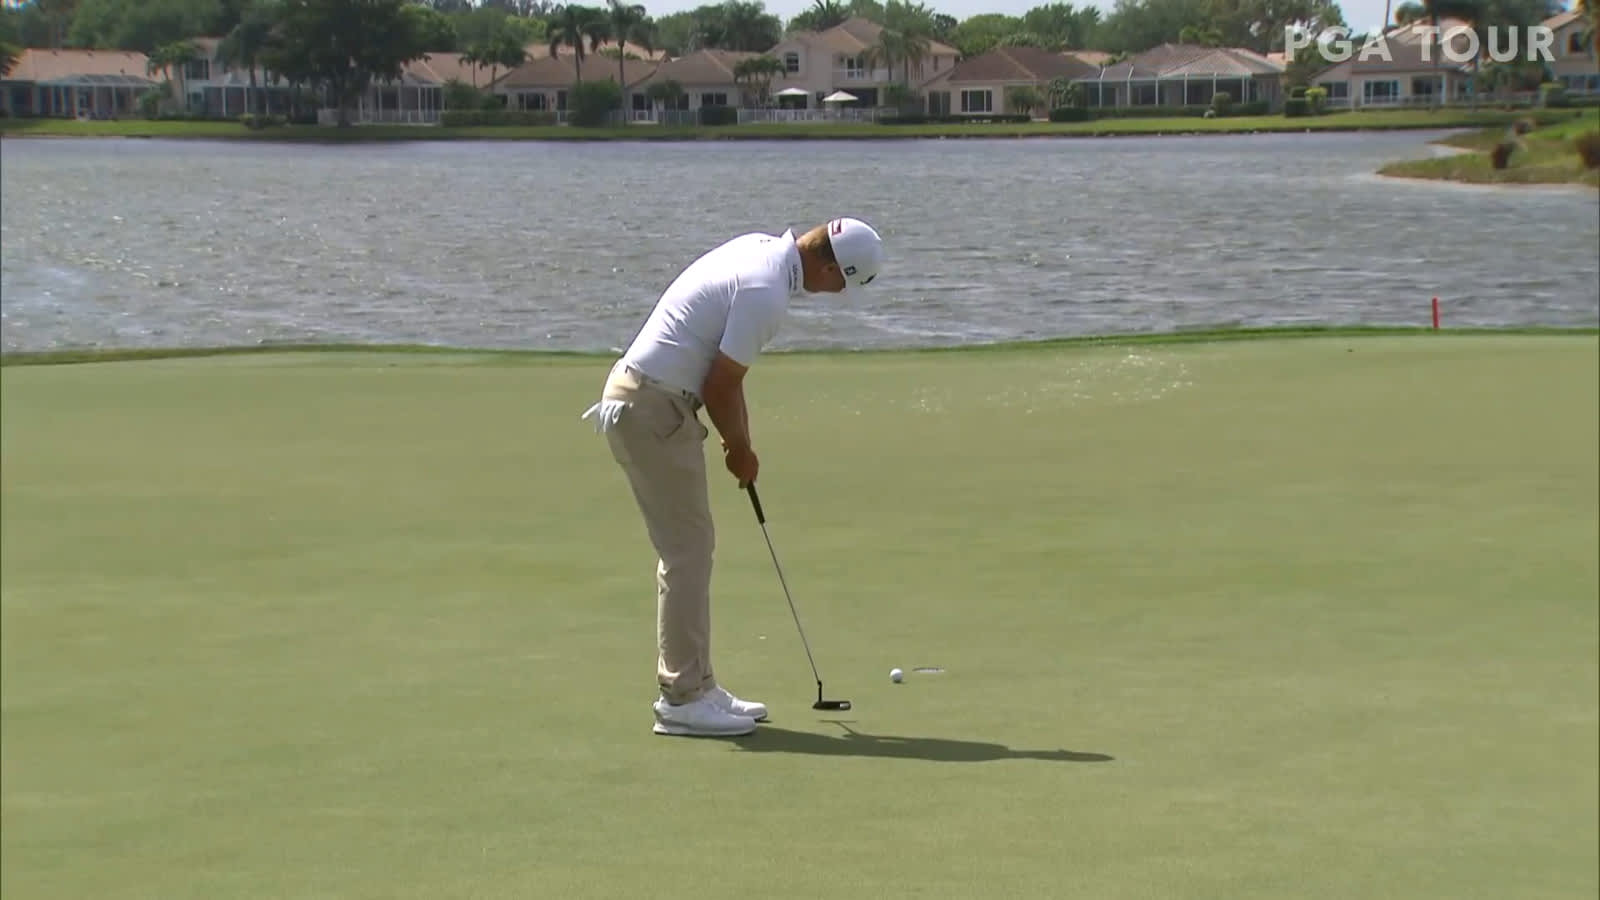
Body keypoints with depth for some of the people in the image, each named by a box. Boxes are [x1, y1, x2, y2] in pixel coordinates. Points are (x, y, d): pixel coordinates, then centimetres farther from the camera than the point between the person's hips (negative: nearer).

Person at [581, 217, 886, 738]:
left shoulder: (762, 248, 10)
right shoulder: (767, 293, -21)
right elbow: (720, 387, -15)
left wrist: (739, 441, 16)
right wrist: (740, 450, 2)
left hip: (640, 398, 10)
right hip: (653, 408, -10)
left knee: (687, 548, 14)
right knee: (687, 549, -5)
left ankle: (694, 685, 19)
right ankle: (682, 698, 0)